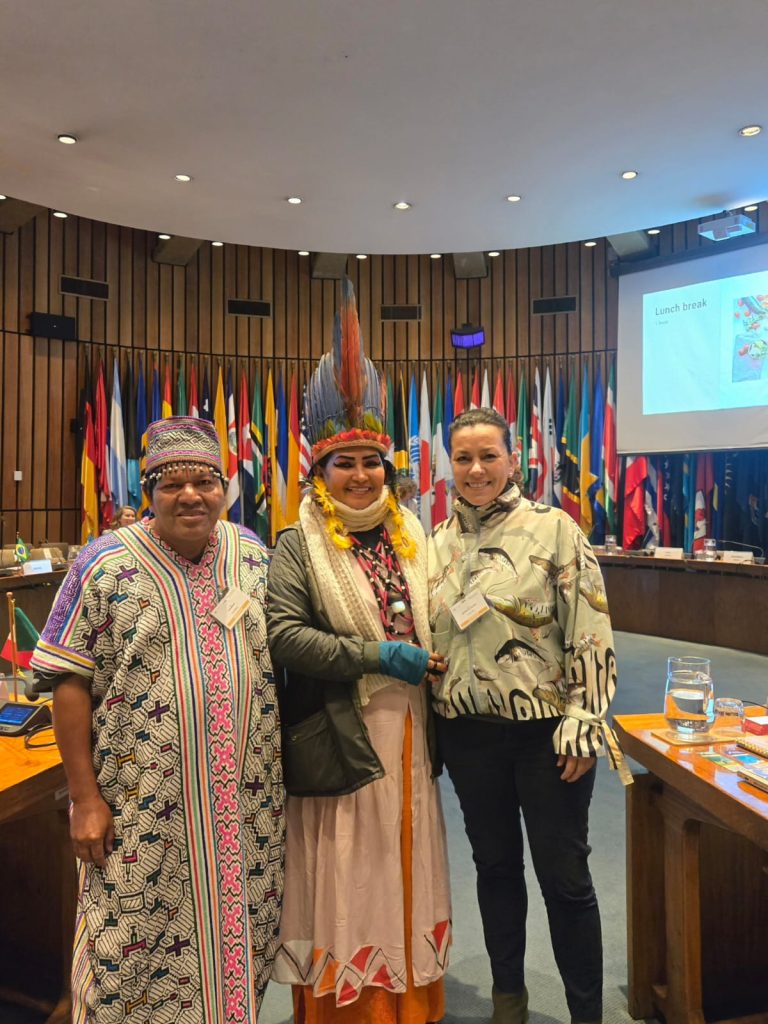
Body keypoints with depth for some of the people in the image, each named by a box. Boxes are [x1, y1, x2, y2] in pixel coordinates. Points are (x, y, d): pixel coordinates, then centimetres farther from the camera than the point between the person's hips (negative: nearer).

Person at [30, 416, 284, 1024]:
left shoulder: (254, 555, 3)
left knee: (242, 926, 18)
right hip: (145, 807, -3)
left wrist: (275, 769, 9)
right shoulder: (107, 564, -9)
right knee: (139, 939, 10)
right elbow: (72, 683, -8)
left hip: (247, 800, 4)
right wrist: (85, 797, -9)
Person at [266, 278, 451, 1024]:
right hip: (340, 737, -4)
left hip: (409, 731, 5)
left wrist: (436, 673, 3)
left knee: (406, 871, 16)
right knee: (345, 880, 8)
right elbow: (283, 633, -16)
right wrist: (375, 656, -20)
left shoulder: (410, 537, 9)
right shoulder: (299, 546, -6)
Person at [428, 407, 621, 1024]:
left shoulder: (554, 529, -9)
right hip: (469, 735, 4)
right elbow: (424, 636, 11)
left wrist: (583, 723, -13)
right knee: (494, 864, 20)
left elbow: (590, 632, -10)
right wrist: (429, 728, 13)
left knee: (565, 877, 9)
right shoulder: (439, 543, 4)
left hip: (546, 732, -4)